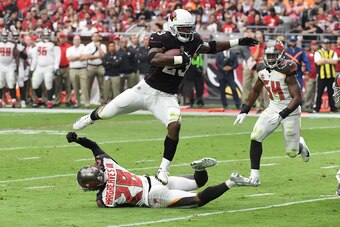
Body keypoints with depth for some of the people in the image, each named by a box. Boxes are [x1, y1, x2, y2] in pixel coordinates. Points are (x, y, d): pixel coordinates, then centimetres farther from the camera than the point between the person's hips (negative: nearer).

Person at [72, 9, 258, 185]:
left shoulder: (192, 41, 1)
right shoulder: (162, 39, -16)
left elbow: (209, 48, 21)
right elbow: (154, 59, -34)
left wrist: (237, 42, 17)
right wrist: (180, 59, -36)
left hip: (166, 97, 3)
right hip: (146, 89, -3)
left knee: (175, 125, -25)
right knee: (106, 113, 8)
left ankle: (163, 169, -15)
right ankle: (91, 118, 46)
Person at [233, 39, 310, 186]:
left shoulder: (286, 71, -21)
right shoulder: (263, 70, -2)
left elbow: (297, 98, -24)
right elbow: (255, 90, 16)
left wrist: (281, 115, -33)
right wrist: (244, 111, 11)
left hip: (290, 110, -5)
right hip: (273, 108, 5)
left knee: (292, 152, 1)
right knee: (255, 137, -15)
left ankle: (300, 145, 41)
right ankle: (254, 177, -8)